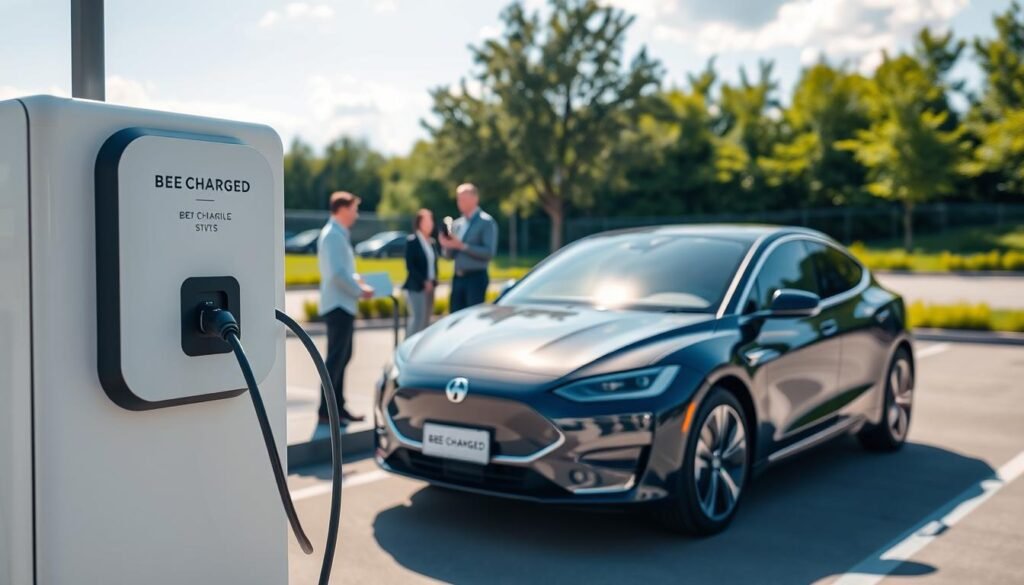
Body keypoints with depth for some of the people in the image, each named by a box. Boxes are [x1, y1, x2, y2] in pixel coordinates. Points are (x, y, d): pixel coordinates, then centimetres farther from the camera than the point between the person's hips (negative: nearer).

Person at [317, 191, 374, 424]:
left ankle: (338, 407, 22)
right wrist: (360, 291, -14)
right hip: (337, 305, -10)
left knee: (343, 356, 15)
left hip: (344, 305, 10)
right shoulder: (333, 235, -16)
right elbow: (337, 273, -23)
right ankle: (326, 411, -2)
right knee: (336, 358, -7)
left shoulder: (339, 234, 16)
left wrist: (357, 279, 6)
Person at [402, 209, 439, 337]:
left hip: (429, 286, 7)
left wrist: (433, 280, 1)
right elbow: (410, 265, -12)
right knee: (417, 317, -11)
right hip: (416, 286, -7)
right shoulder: (412, 241, -7)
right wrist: (423, 282, -16)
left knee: (426, 319, 7)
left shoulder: (431, 242, 12)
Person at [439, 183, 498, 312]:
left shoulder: (486, 222, -5)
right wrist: (447, 246, -7)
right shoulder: (457, 224, 14)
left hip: (476, 277, -6)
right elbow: (450, 255, 16)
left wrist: (462, 246, -19)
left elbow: (489, 252, -15)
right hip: (458, 277, 6)